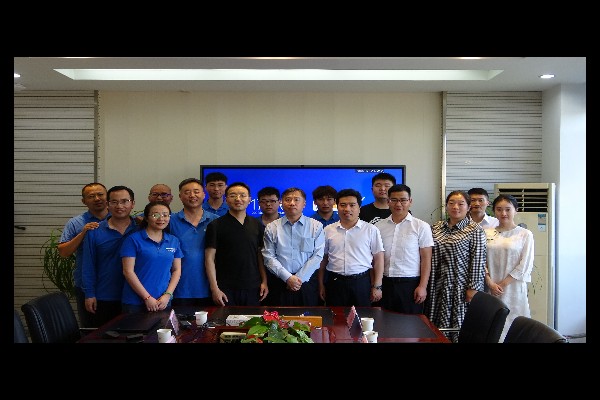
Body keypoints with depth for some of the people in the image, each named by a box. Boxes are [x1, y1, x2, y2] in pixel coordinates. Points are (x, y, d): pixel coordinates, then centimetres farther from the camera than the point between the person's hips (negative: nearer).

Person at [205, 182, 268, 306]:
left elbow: (261, 256, 12)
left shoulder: (257, 226, 8)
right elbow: (209, 258, -4)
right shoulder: (215, 225, -2)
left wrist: (264, 282, 3)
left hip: (253, 288, 3)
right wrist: (214, 288, -10)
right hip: (226, 290, -3)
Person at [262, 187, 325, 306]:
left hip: (307, 281, 0)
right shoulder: (271, 228, 4)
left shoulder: (316, 226, 3)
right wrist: (288, 277, -11)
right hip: (279, 282, 1)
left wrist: (300, 278, -10)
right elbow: (268, 257, -2)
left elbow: (317, 256, -3)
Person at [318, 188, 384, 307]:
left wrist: (377, 287, -3)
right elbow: (323, 259, 11)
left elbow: (378, 259, 1)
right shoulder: (328, 230, 6)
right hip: (335, 283, 2)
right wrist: (321, 285, 9)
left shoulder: (371, 230, 0)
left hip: (362, 282, -1)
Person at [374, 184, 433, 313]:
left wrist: (422, 286, -9)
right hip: (385, 283, 3)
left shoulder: (421, 227, -2)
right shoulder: (379, 226, 6)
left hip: (410, 284, -3)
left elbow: (426, 259, -3)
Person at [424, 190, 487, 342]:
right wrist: (426, 284, 7)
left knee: (460, 325, 1)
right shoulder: (436, 227, 9)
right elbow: (429, 256, 10)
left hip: (462, 286, -4)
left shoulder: (475, 230, -5)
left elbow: (478, 261, -9)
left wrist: (473, 288, -12)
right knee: (438, 325, 8)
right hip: (439, 285, 5)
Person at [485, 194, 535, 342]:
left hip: (513, 288, -2)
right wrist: (490, 283, -8)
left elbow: (525, 265, -4)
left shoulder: (525, 234, 0)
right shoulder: (487, 233, 7)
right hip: (490, 289, 2)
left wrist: (503, 284, -9)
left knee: (512, 324, 0)